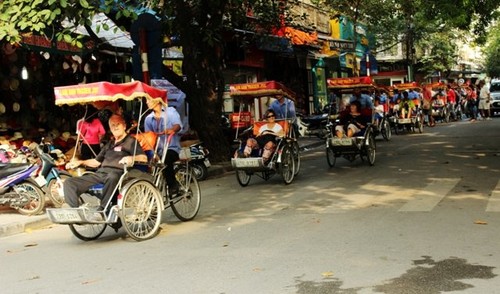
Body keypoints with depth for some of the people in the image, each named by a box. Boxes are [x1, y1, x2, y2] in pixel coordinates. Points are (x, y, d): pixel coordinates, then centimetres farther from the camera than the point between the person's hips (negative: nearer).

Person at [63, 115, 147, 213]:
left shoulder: (131, 141, 11)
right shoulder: (110, 143, 32)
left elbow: (144, 158, -5)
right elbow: (97, 161, 38)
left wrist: (131, 158, -26)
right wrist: (80, 162, 25)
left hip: (116, 173, -7)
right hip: (100, 172, 7)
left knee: (112, 177, -45)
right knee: (69, 182, -11)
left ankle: (102, 210, -46)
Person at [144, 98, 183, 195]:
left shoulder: (170, 111, 2)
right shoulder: (148, 118, 15)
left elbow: (178, 124, -17)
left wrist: (172, 129, -42)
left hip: (172, 148, -4)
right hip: (158, 150, 4)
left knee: (166, 158, -36)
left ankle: (173, 186, -23)